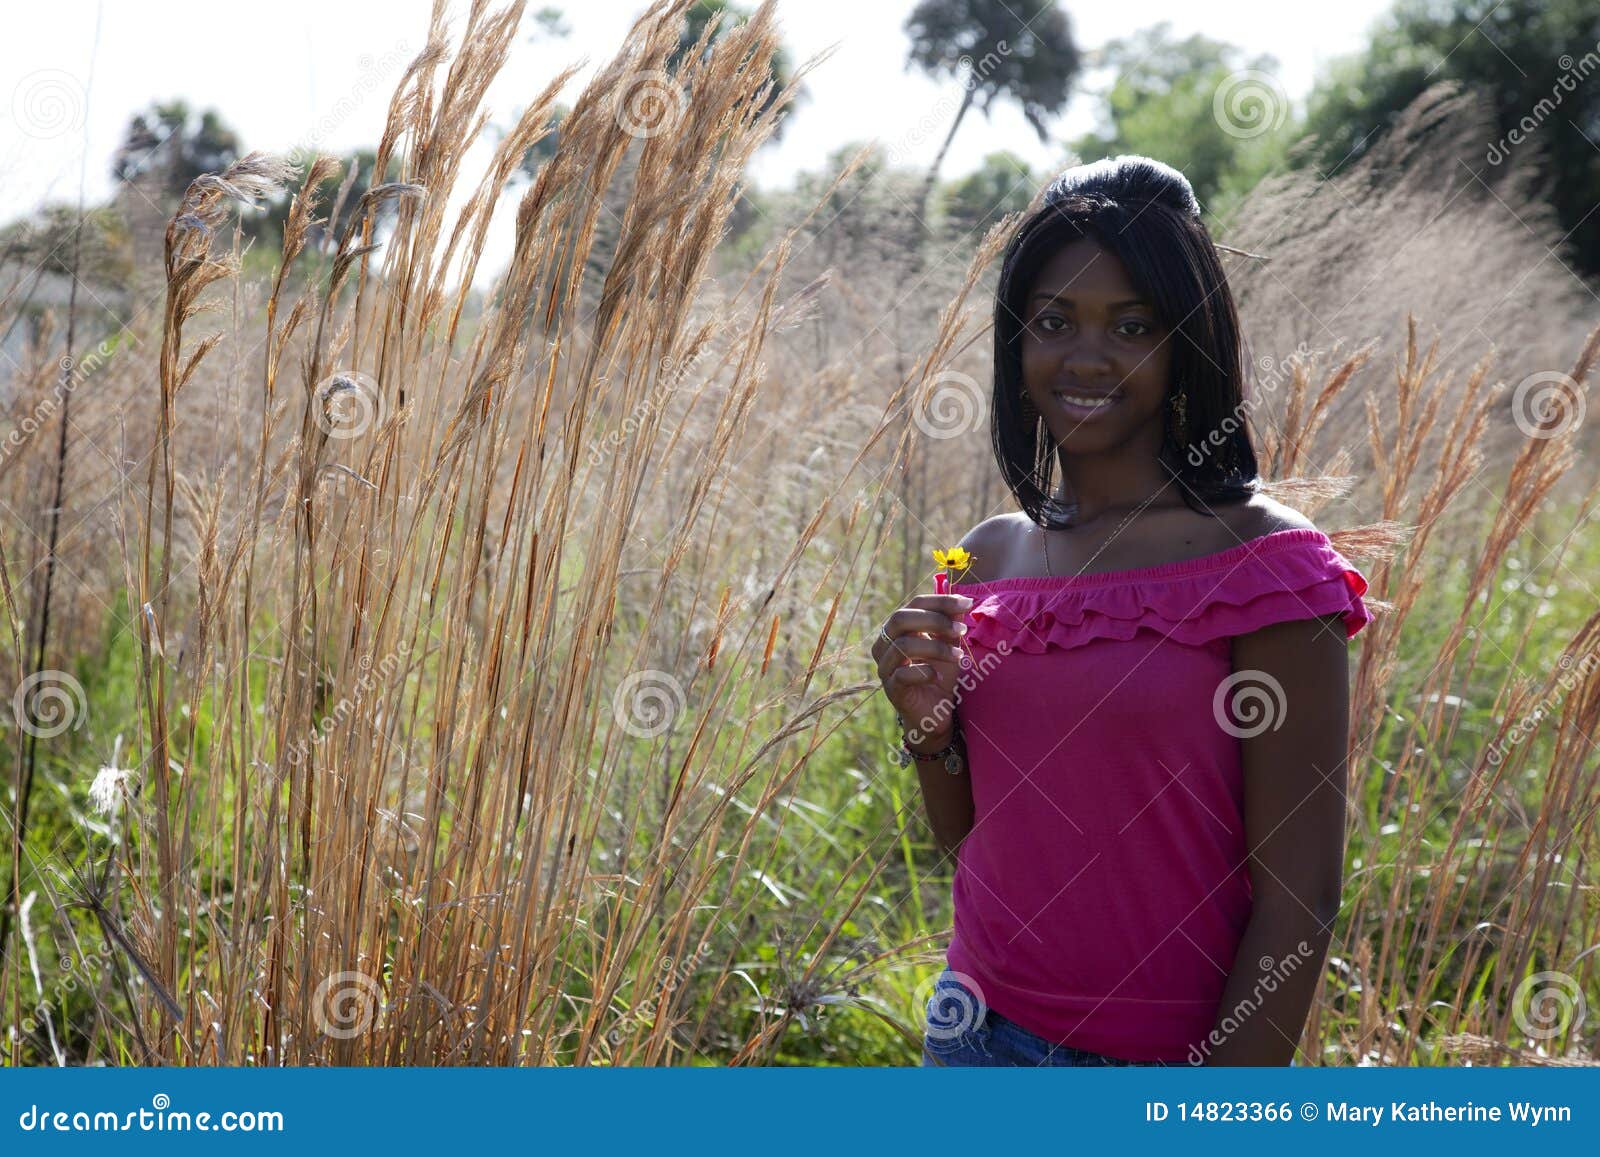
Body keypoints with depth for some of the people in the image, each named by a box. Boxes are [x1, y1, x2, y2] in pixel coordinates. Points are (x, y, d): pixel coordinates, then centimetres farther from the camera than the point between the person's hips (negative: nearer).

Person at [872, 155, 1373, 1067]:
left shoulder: (1263, 564, -13)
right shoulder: (990, 556, 2)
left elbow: (1299, 895, -14)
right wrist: (928, 729, -8)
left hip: (1172, 1059, -5)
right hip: (980, 1033, 5)